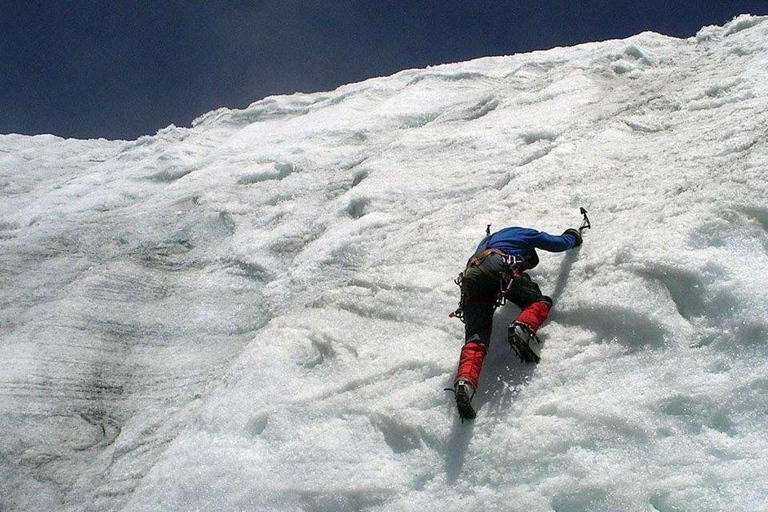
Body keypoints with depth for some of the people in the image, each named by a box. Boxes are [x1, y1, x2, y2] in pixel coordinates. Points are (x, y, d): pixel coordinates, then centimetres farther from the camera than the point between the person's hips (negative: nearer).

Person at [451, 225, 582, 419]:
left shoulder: (488, 239, 45)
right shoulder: (526, 234, 31)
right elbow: (559, 243, 36)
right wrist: (574, 236, 57)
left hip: (471, 278, 5)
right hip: (499, 268, -4)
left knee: (476, 338, -7)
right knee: (540, 302, 13)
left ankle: (465, 380, -34)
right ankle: (523, 328, -21)